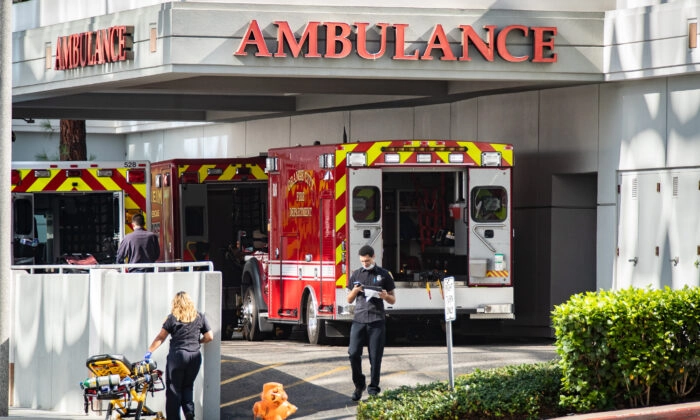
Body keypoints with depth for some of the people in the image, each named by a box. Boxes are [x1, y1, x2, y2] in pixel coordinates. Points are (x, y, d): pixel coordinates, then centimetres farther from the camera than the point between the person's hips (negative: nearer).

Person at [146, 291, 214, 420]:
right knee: (188, 386, 16)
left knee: (174, 388, 4)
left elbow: (161, 337, -2)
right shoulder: (200, 317, 7)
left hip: (177, 355, -3)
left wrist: (149, 351, 4)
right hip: (195, 356, 3)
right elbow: (209, 337, 8)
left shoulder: (172, 318, -1)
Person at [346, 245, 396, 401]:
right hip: (359, 320, 2)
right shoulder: (356, 275, 12)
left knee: (375, 356, -2)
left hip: (377, 322, -2)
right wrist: (355, 291, -4)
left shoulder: (384, 275, 6)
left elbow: (393, 300, 10)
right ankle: (359, 385, 10)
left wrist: (385, 296, -13)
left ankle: (373, 388, 5)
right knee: (354, 353, -7)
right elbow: (349, 300, 18)